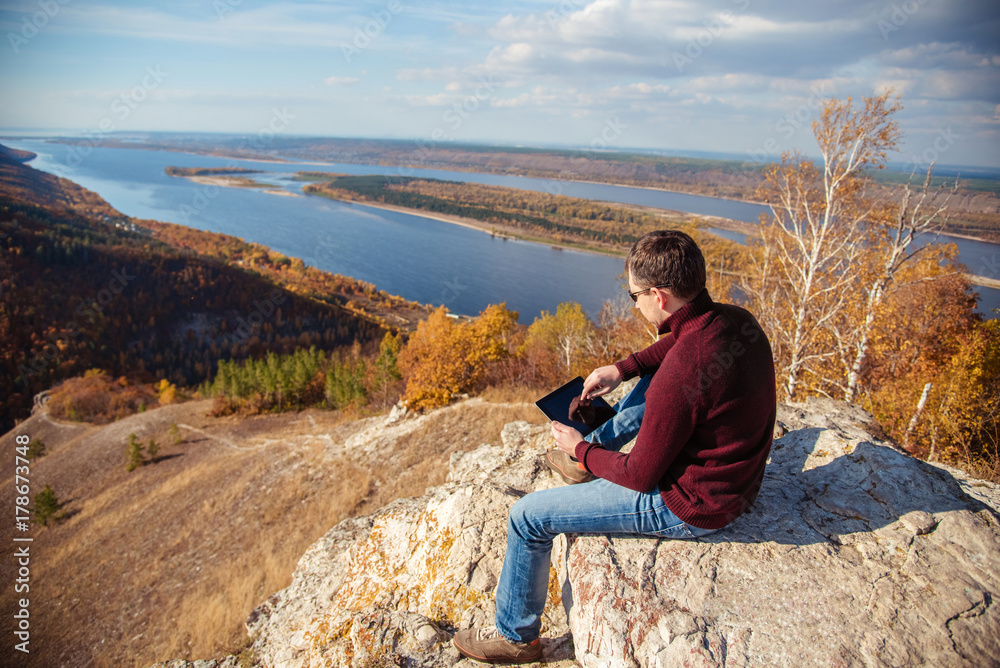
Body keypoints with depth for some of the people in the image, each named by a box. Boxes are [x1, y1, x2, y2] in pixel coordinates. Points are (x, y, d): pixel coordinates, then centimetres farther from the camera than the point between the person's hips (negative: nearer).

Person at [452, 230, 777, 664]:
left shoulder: (679, 375, -35)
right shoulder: (738, 320, -9)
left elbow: (640, 476, -22)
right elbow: (677, 342, 15)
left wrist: (582, 451, -6)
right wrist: (621, 369, 3)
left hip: (689, 507, -8)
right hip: (737, 478, 9)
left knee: (527, 517, -1)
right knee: (650, 380, 25)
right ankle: (596, 453, 37)